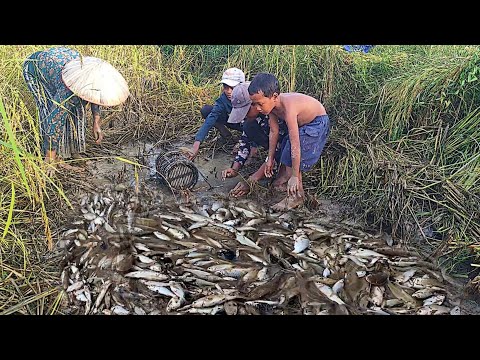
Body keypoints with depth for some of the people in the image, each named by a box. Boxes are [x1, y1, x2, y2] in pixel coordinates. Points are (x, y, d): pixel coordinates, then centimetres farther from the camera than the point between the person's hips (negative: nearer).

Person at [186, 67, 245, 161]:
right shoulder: (222, 100, -25)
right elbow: (210, 120, -35)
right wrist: (196, 145, -45)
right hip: (233, 121, 3)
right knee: (206, 110, -18)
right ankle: (224, 132, -1)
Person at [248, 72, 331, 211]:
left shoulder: (288, 107, -40)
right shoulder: (271, 104, -16)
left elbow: (295, 145, -38)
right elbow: (274, 131, -4)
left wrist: (295, 176, -33)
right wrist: (270, 159, 2)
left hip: (317, 124, -8)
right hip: (302, 123, 8)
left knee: (290, 158, -15)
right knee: (284, 152, 17)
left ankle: (297, 197, -1)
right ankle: (281, 181, 38)